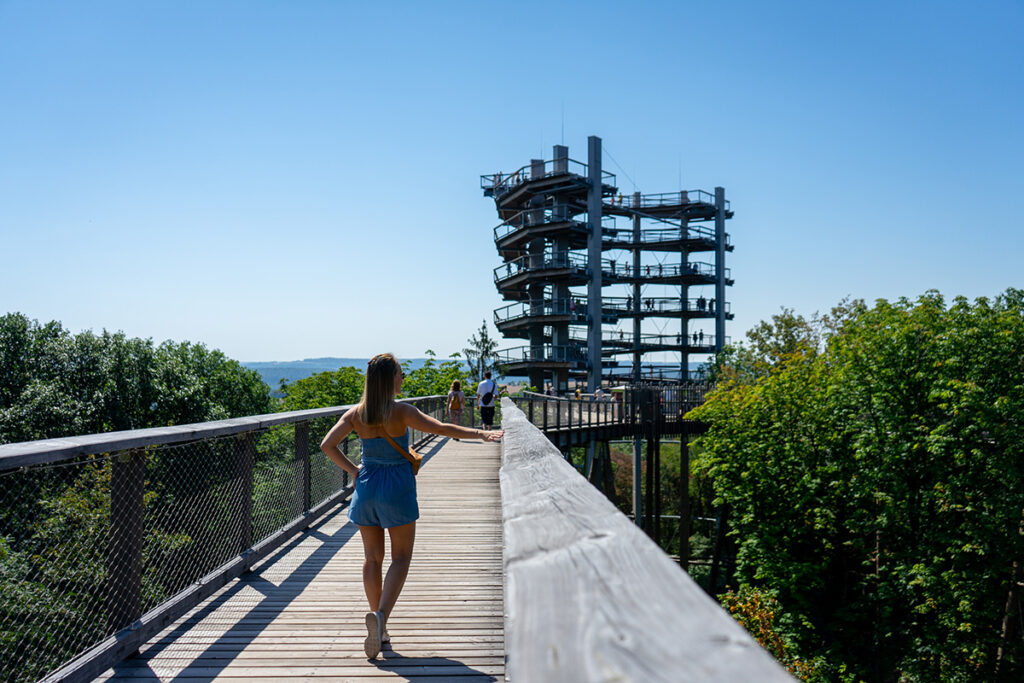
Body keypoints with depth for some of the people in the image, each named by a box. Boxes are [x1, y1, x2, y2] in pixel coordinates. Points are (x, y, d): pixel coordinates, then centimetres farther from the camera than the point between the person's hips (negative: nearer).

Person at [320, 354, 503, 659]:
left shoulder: (356, 414, -1)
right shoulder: (401, 412, -14)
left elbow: (327, 445, -4)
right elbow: (439, 428, -22)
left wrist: (352, 469, 5)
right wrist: (482, 433, -19)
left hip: (366, 485, 4)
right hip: (397, 487, -4)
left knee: (372, 557, 14)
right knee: (401, 556, 7)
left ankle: (379, 629, 21)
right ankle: (381, 615, -14)